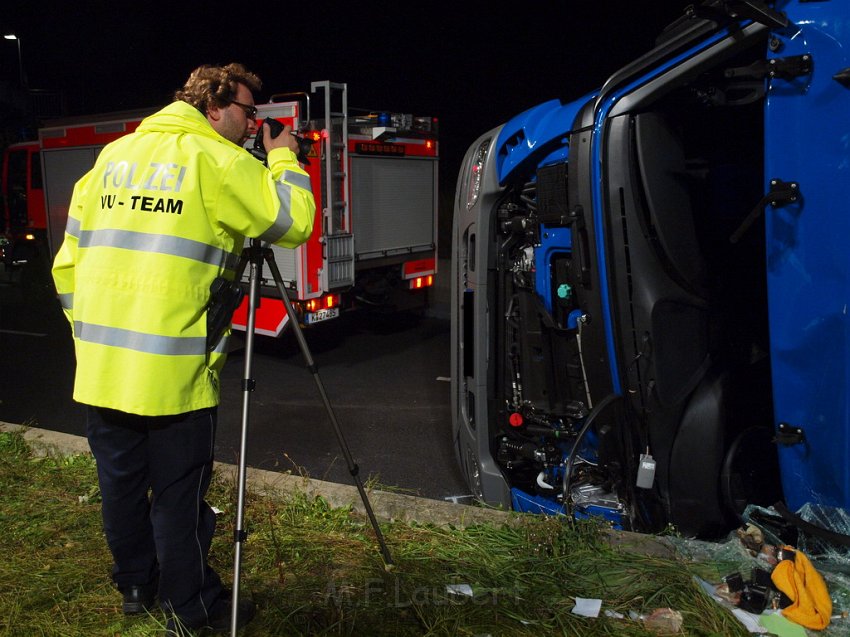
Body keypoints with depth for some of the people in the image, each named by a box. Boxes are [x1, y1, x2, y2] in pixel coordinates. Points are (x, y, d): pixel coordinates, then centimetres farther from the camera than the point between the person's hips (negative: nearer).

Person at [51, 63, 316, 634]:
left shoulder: (112, 155, 14)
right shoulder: (216, 160, -7)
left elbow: (69, 261, 13)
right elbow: (294, 220, -8)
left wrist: (90, 332, 20)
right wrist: (284, 158, 8)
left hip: (101, 367, 7)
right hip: (173, 372, -6)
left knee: (122, 484, 18)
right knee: (178, 496, 6)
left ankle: (136, 586, 37)